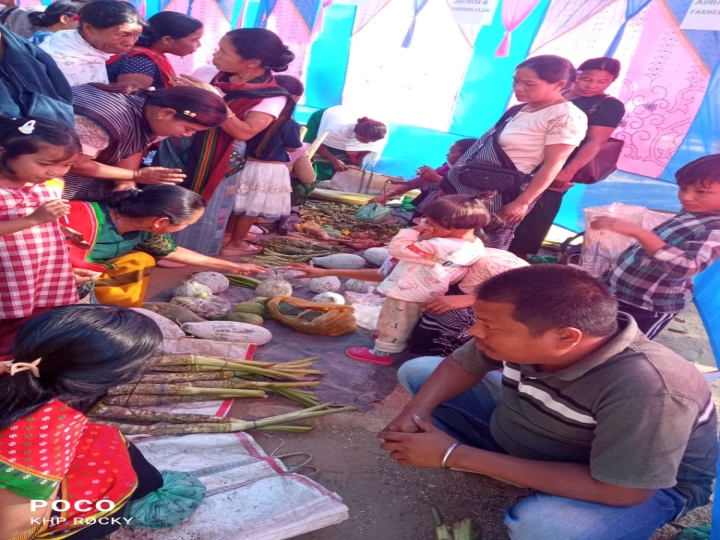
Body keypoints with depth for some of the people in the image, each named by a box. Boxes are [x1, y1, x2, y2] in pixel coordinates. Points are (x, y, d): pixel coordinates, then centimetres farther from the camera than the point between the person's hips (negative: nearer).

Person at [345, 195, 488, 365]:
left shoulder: (439, 246, -37)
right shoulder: (475, 244, -10)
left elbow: (397, 249, -28)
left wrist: (414, 231, -19)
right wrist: (426, 238, -7)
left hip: (407, 293, -9)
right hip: (427, 294, 9)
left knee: (393, 323, 13)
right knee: (406, 323, 31)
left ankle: (383, 352, 28)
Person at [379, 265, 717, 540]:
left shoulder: (647, 391, -40)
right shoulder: (534, 333, -21)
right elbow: (463, 365, -3)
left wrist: (454, 455, -35)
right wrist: (417, 411, -24)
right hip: (532, 428, 5)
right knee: (416, 371, 3)